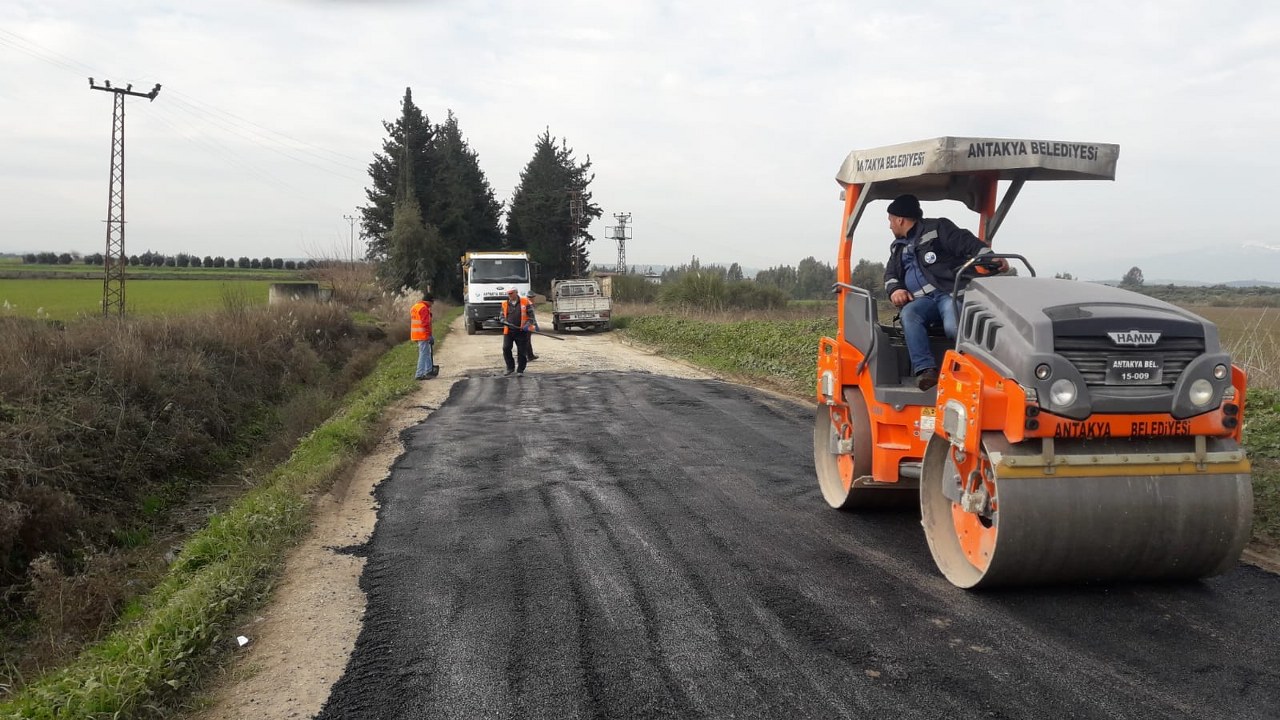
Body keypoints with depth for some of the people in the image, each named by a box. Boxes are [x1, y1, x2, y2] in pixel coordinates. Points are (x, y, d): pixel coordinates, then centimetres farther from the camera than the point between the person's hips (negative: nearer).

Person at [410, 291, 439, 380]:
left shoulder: (414, 307, 18)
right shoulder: (424, 308, -15)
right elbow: (426, 323, -20)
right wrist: (429, 336, -17)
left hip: (416, 335, 10)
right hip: (423, 335, -10)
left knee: (427, 353, 19)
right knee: (424, 354, -6)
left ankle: (429, 371, 26)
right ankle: (419, 374, -7)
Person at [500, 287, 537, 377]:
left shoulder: (525, 302, 1)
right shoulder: (505, 304, 10)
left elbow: (531, 315, 1)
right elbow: (502, 316, 16)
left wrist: (527, 325, -13)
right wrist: (504, 322, -5)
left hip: (522, 331, -2)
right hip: (508, 331, 2)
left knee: (522, 351, 0)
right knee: (506, 348, -7)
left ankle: (520, 370, 12)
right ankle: (510, 367, 11)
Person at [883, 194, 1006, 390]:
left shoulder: (937, 228, 7)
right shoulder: (898, 248, 29)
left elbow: (966, 242, -3)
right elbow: (890, 274, 31)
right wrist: (894, 290, 6)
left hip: (951, 292, -5)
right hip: (921, 300, 5)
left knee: (954, 327, -37)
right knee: (908, 314, -33)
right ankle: (925, 369, -41)